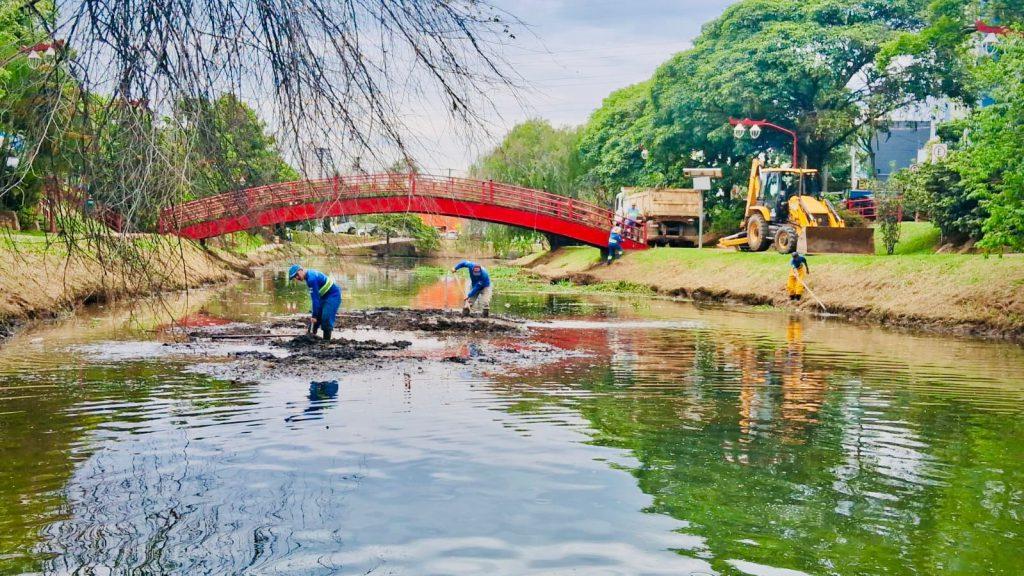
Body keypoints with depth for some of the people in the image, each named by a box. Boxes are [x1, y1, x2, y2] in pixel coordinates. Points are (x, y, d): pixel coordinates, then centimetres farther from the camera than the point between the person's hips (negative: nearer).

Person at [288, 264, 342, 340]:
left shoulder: (311, 278, -25)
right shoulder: (310, 274, 5)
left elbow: (315, 299, -25)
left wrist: (314, 315, -23)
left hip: (333, 295, -10)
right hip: (325, 296, 10)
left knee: (326, 318, -15)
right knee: (316, 317, 7)